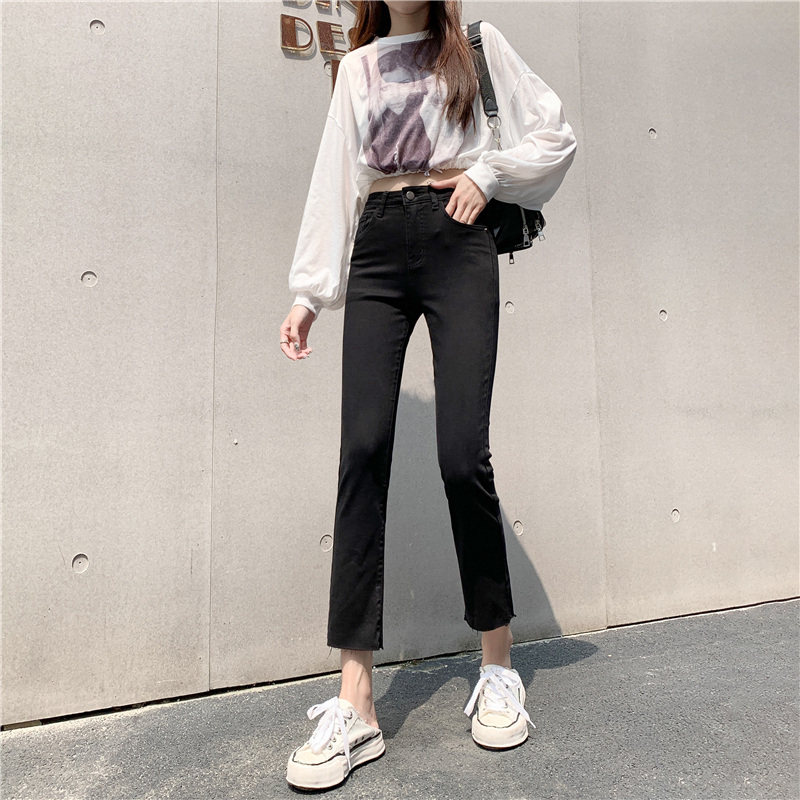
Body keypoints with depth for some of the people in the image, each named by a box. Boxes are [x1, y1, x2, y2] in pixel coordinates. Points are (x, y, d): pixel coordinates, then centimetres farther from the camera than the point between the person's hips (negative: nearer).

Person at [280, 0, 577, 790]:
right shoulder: (357, 67, 24)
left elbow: (555, 133, 15)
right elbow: (335, 180, 15)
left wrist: (486, 171, 0)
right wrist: (309, 292, 8)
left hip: (456, 244, -2)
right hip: (376, 253, 3)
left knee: (462, 453, -12)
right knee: (363, 451, -12)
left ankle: (499, 667, 9)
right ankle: (355, 705, -7)